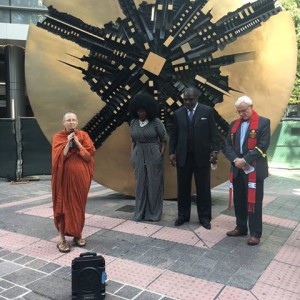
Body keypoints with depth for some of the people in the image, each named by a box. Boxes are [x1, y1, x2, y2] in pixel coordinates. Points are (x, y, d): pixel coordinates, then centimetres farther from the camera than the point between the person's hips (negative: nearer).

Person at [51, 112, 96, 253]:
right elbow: (59, 157, -10)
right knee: (64, 205, -2)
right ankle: (62, 238, 4)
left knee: (79, 205, 8)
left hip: (80, 176, 2)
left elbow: (90, 154, -4)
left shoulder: (83, 135, 5)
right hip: (65, 176, -2)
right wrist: (68, 142, -16)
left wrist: (77, 143, -11)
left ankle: (78, 234, 22)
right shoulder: (58, 137, 1)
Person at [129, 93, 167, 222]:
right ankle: (140, 212, 21)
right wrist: (132, 155, 6)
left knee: (154, 184, 5)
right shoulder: (133, 122, 4)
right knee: (140, 184, 10)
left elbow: (164, 140, -2)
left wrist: (161, 155, -8)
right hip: (139, 155, 4)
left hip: (153, 155, -3)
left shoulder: (156, 122, -9)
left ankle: (154, 213, 17)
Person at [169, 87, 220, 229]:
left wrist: (215, 150, -8)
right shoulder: (178, 113, 6)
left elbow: (213, 133, -2)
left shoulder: (207, 111, -1)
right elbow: (173, 135, 8)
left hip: (202, 156, -2)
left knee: (203, 188, 6)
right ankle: (183, 215, 24)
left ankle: (204, 217, 18)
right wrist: (172, 152, 1)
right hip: (183, 156, 2)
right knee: (183, 187, 9)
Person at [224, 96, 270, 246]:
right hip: (237, 169, 5)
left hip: (254, 169, -5)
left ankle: (255, 233, 8)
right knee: (239, 200, 12)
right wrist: (235, 160, -9)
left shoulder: (263, 122, -3)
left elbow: (263, 146, -12)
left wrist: (244, 160, -16)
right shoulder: (234, 124, 13)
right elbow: (227, 145, 8)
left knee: (254, 201, -1)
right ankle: (241, 227, 26)